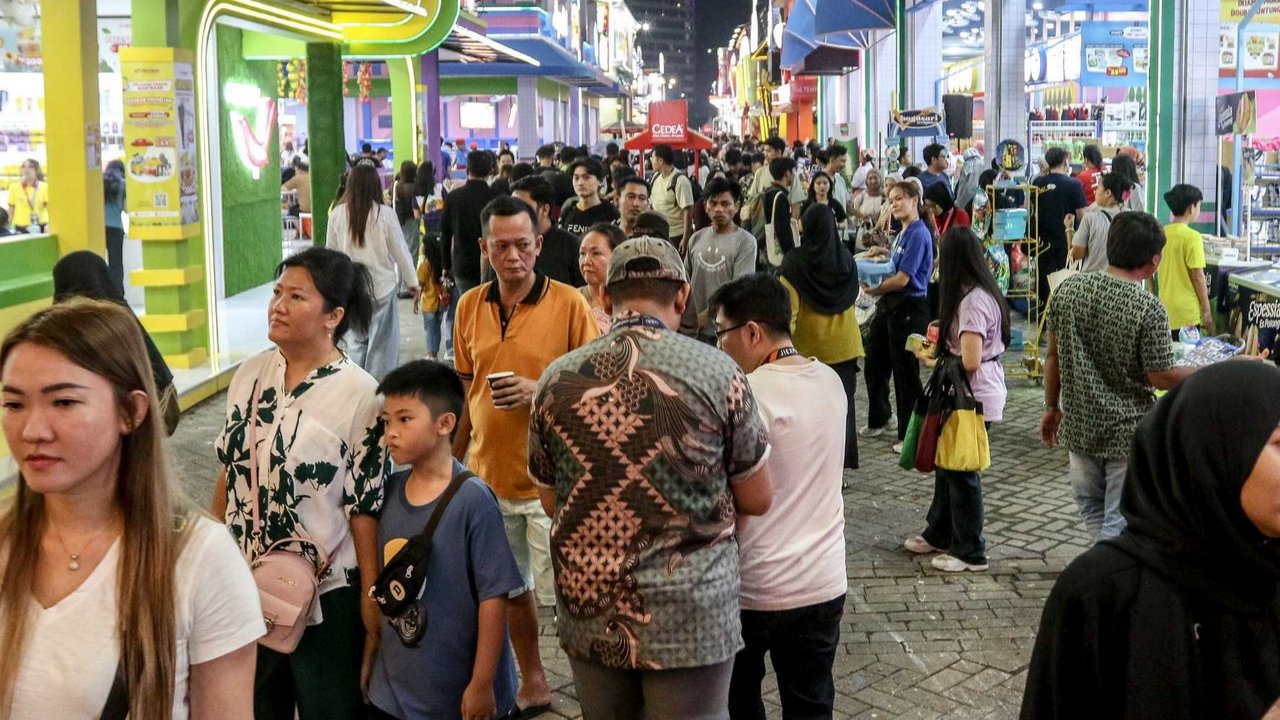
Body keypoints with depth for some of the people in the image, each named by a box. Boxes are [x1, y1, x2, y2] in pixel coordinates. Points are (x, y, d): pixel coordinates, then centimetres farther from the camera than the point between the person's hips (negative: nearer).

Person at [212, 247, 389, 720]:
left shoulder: (359, 395, -17)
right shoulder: (251, 373, -1)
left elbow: (365, 508, -15)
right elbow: (229, 468, 10)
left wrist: (371, 596, -12)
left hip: (327, 592, -5)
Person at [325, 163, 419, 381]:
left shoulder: (337, 214, -5)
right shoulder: (385, 214, -13)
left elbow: (331, 250, 6)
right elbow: (400, 251, -5)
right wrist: (412, 281, 7)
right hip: (381, 287, -3)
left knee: (357, 339, 17)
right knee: (382, 342, 6)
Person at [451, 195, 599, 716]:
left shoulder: (568, 304, -11)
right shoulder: (470, 306, 4)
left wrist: (539, 392, -22)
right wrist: (453, 459, 16)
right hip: (488, 472, 5)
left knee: (562, 591, 1)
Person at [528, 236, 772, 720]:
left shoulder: (557, 379, -4)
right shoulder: (717, 372, -11)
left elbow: (552, 502, 9)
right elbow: (757, 501, -1)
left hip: (589, 613, 3)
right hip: (689, 617, -2)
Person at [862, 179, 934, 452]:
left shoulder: (918, 235, -17)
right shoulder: (903, 232, 10)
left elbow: (902, 279, -21)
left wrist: (874, 290, -8)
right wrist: (885, 253, 13)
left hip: (909, 307, -10)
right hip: (889, 306, 10)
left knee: (905, 371, 0)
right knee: (875, 364, 19)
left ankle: (910, 435, 11)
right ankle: (879, 419, 38)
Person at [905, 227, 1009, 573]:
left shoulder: (972, 301, -23)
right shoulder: (983, 293, 8)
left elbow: (969, 362, -25)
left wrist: (932, 362, -9)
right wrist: (939, 349, 8)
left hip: (975, 395, -10)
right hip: (972, 392, 10)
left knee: (962, 470, 2)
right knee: (948, 463, 20)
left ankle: (970, 553, 14)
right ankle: (939, 534, 34)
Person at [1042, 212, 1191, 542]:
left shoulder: (1069, 288, -5)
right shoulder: (1148, 308, -20)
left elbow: (1053, 356, 3)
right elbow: (1161, 378, -14)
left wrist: (1052, 407, 15)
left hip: (1079, 426, 5)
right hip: (1129, 433, -5)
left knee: (1092, 509, 22)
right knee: (1120, 522, 6)